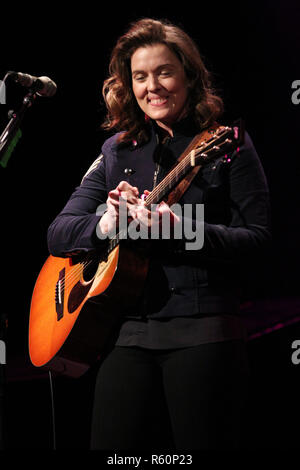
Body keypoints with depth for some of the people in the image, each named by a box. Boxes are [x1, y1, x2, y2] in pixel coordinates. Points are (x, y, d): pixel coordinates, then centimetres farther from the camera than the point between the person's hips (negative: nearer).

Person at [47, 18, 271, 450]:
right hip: (128, 331, 4)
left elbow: (257, 237, -6)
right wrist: (106, 223, -12)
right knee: (113, 445, 2)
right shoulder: (117, 151, 14)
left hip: (203, 330, -4)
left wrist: (177, 229, -20)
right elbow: (58, 234, 11)